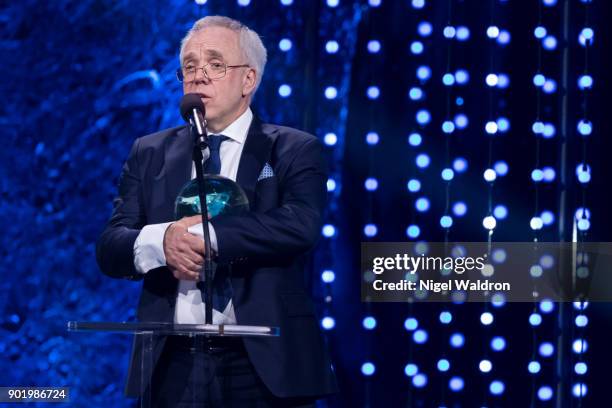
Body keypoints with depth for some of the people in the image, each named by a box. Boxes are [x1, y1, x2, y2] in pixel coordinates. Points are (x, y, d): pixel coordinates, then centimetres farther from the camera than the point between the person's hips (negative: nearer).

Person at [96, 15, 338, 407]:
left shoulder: (296, 151, 3)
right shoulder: (149, 154, 11)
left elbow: (301, 226, -16)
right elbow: (110, 248, 2)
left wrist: (202, 235, -18)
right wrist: (162, 241, -19)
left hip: (262, 364, -2)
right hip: (172, 365, 3)